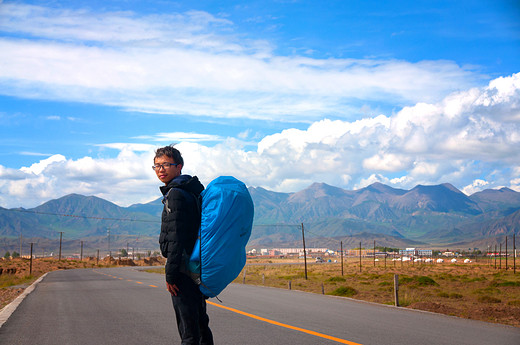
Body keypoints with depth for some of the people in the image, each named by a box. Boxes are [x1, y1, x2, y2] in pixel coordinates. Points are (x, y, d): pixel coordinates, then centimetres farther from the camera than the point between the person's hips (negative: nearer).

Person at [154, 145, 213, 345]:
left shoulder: (175, 195, -13)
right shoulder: (193, 190, 17)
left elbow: (176, 239, -19)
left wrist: (170, 274, -18)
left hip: (184, 267, -10)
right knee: (200, 322, 18)